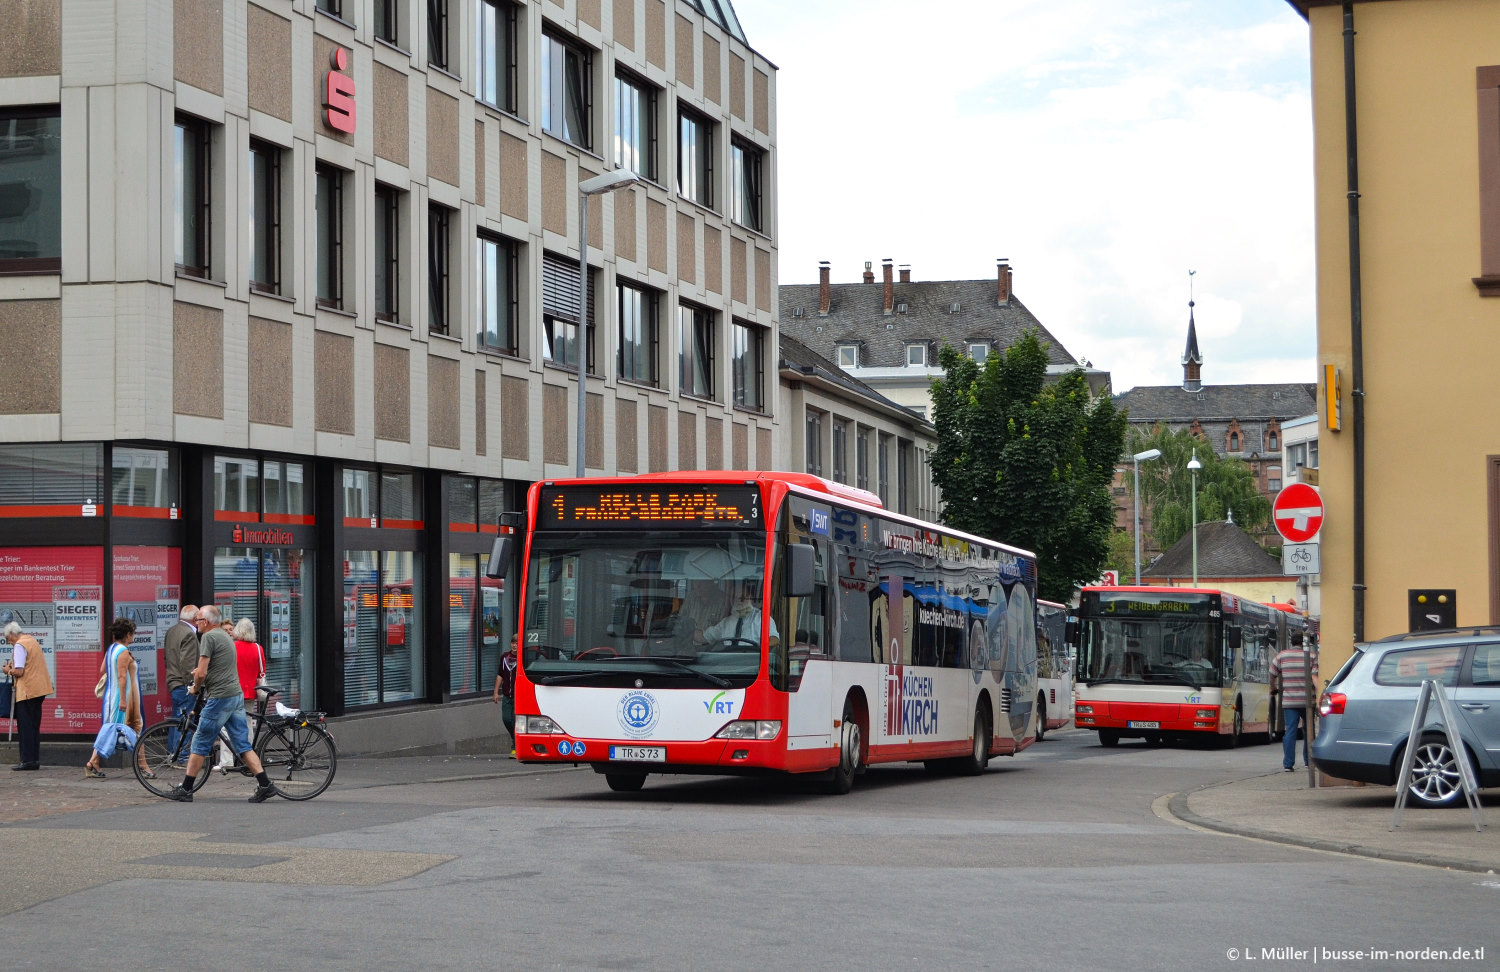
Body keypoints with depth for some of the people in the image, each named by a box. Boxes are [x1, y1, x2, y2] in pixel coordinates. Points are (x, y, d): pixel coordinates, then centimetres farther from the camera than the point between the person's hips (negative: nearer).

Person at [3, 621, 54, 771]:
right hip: (40, 689, 9)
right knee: (34, 726, 12)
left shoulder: (19, 645, -12)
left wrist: (8, 670, -1)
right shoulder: (32, 641, 16)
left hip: (27, 690, -9)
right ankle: (35, 760, 13)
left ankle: (28, 760, -5)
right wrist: (14, 665, 18)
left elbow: (19, 672, -19)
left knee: (25, 726, -4)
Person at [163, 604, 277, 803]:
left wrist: (195, 688, 2)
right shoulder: (225, 636, 17)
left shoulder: (209, 637, -11)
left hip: (219, 697, -9)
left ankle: (185, 789, 8)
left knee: (200, 744, 1)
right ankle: (264, 785, -3)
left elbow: (201, 673, -16)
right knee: (243, 745, 6)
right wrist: (200, 671, 40)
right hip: (236, 695, 9)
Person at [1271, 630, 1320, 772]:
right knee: (1308, 730, 16)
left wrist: (1273, 688, 30)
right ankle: (1308, 761, 23)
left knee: (1290, 731, -1)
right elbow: (1315, 676, -10)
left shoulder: (1281, 655, 5)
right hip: (1307, 700, 0)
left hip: (1288, 701, 0)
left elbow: (1272, 674, 12)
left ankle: (1288, 764, -9)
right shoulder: (1312, 655, 2)